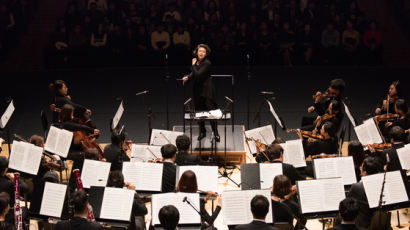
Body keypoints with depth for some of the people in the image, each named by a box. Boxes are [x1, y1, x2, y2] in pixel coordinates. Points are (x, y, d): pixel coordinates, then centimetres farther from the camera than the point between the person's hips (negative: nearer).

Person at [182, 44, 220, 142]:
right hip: (198, 90, 7)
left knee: (211, 111, -6)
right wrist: (188, 77, 0)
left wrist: (193, 65, -13)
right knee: (199, 111, 10)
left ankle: (216, 133, 0)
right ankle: (202, 132, 24)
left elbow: (198, 74, -24)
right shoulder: (196, 61, 6)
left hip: (207, 90, -7)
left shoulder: (206, 63, -17)